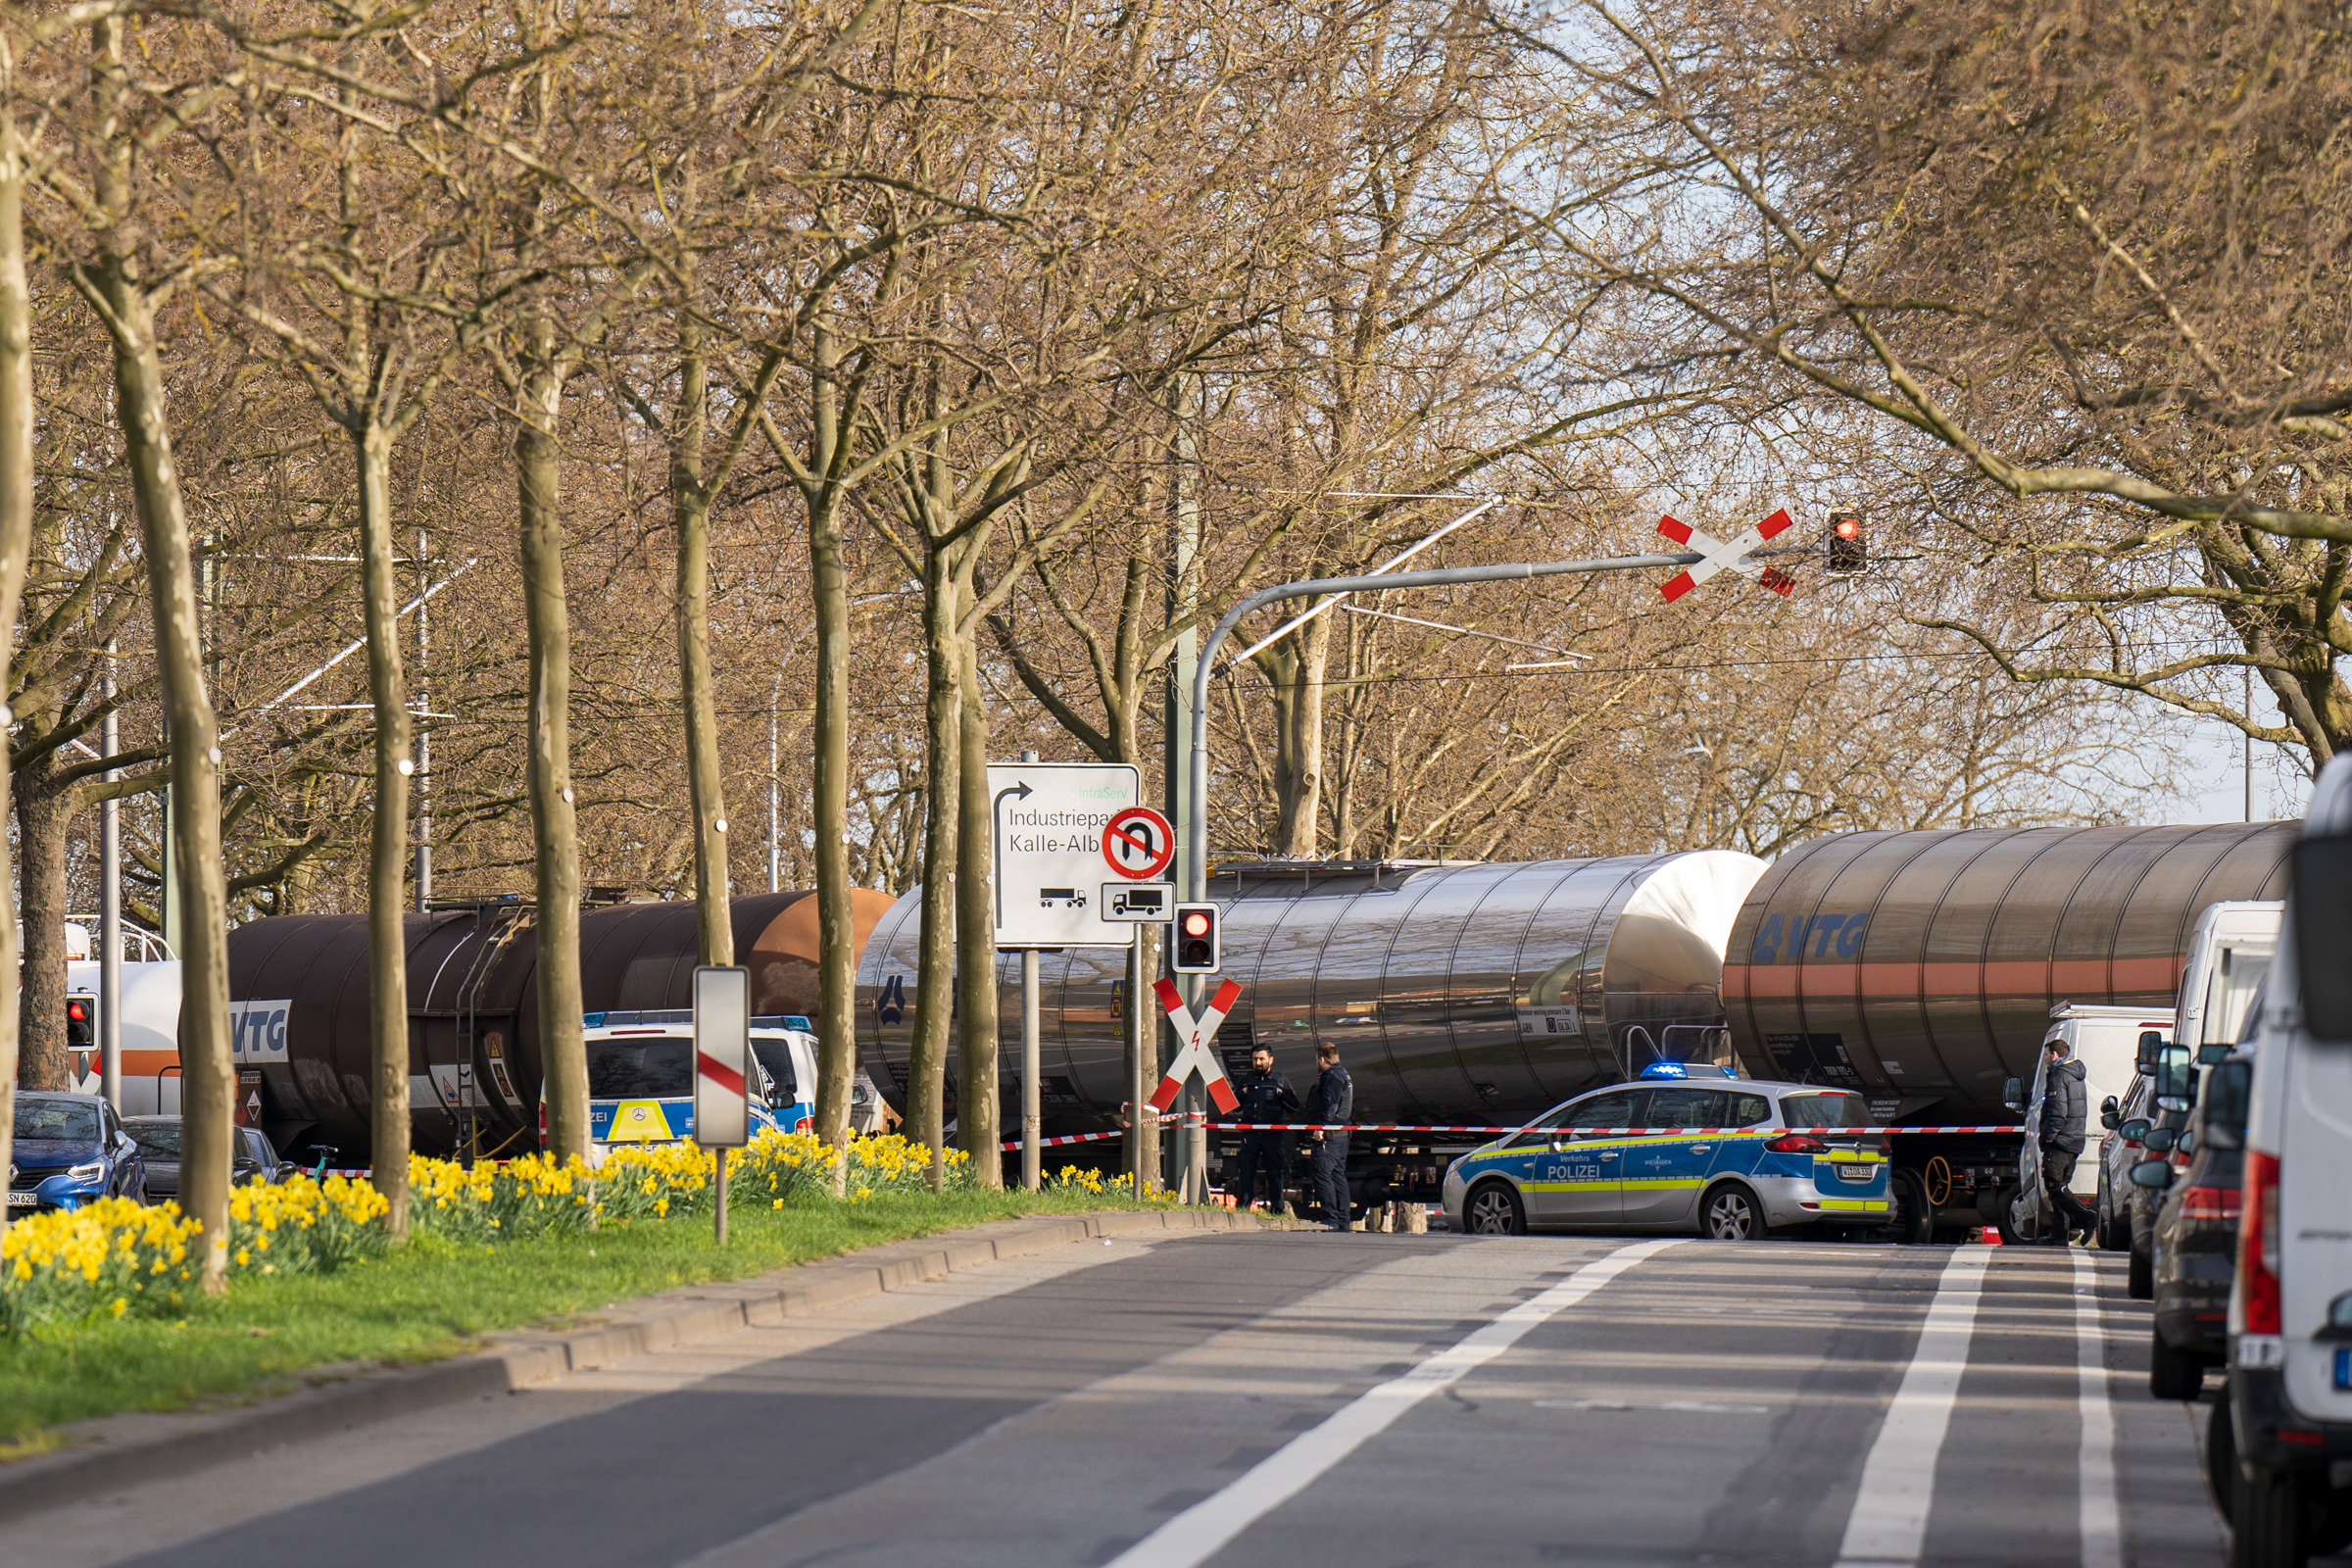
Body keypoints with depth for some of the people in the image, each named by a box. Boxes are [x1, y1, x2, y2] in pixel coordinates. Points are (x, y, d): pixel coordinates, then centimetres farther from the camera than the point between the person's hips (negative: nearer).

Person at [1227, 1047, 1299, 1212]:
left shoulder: (1281, 1081, 8)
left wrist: (1281, 1095, -11)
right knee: (1245, 1173, 0)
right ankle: (1242, 1209, 3)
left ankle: (1278, 1210, 7)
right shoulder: (1246, 1080, 13)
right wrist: (1241, 1095, -2)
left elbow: (1294, 1107, 3)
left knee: (1275, 1174, 2)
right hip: (1250, 1134, 1)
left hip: (1273, 1135, -1)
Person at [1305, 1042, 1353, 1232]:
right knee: (1338, 1176, 12)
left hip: (1328, 1136, -11)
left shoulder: (1332, 1077, -12)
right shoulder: (1343, 1075, 19)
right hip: (1342, 1135, 11)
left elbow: (1330, 1105, -23)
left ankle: (1330, 1219, -14)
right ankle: (1342, 1221, 12)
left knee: (1322, 1175, -10)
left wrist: (1321, 1128, -26)